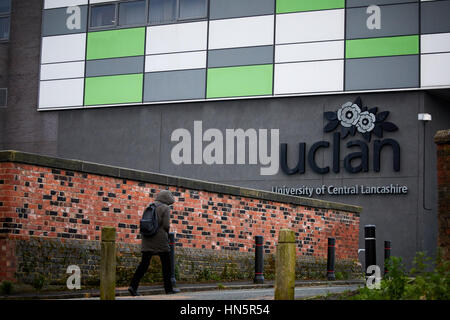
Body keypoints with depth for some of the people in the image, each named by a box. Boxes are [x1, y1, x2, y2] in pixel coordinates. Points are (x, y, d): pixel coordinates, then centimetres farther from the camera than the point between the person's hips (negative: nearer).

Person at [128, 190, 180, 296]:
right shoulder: (165, 208, -5)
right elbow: (166, 225, -11)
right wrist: (166, 235, 6)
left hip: (147, 239, 6)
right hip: (160, 239, -6)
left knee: (144, 263, 3)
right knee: (166, 263, 7)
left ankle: (133, 286, -11)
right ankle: (168, 289, 12)